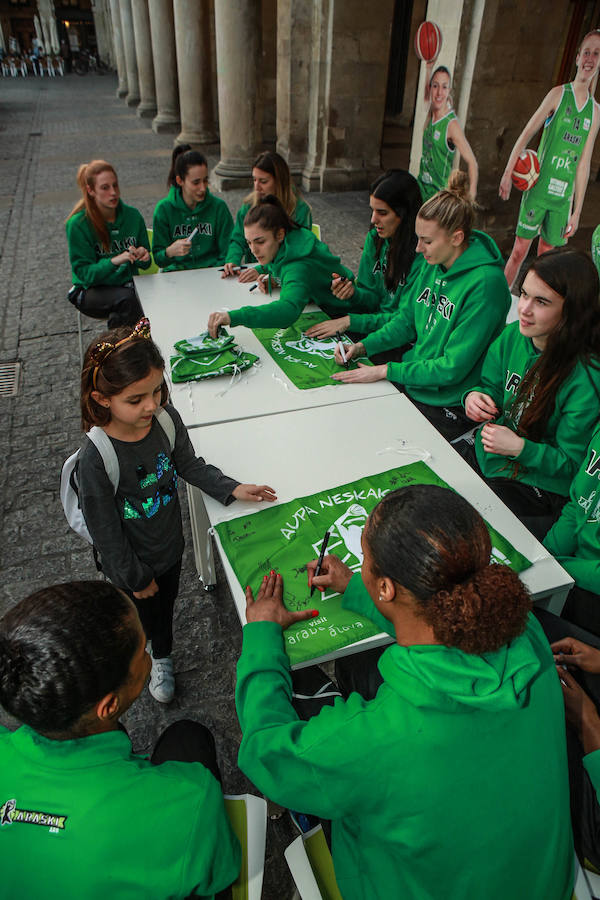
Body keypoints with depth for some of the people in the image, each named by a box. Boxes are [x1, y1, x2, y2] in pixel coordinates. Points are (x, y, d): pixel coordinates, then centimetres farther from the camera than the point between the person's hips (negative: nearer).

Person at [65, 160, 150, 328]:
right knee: (127, 298, -35)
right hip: (92, 291, -4)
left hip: (127, 285, 4)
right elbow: (84, 272, -12)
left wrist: (143, 256, -13)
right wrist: (115, 261, -29)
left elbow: (145, 264, 11)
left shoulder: (132, 215, 3)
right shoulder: (78, 224, -8)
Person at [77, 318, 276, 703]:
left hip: (170, 545, 4)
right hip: (134, 560, -4)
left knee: (166, 608, 29)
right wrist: (135, 577, -11)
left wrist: (232, 488, -10)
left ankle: (162, 658, 60)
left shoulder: (167, 419, -20)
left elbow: (189, 465, 0)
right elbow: (105, 530, -22)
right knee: (142, 616, 23)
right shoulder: (97, 457, -34)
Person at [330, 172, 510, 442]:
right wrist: (363, 346, -3)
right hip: (412, 380, 7)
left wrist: (385, 370, -21)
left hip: (447, 405, -7)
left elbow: (453, 368, -22)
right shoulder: (432, 264, 1)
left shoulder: (485, 283, -23)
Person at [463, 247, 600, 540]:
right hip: (483, 458, 6)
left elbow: (571, 462, -15)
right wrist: (474, 396, -14)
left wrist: (521, 448, -31)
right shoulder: (513, 336, -6)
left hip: (533, 489, -6)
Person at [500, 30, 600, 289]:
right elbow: (526, 135, 0)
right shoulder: (558, 94, 1)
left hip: (563, 196, 3)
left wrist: (577, 211, 6)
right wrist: (508, 173, -11)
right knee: (519, 251, -3)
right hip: (538, 188, -3)